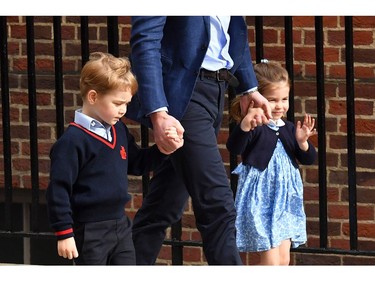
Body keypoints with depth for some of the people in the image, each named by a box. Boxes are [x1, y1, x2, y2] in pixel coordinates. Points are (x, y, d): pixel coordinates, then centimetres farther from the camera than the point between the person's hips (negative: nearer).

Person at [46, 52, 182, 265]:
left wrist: (163, 149, 4)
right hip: (89, 232, -8)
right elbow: (58, 189, -17)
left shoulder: (119, 131, 7)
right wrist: (64, 233, -18)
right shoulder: (73, 141, -18)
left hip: (121, 225, 8)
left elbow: (137, 163, 22)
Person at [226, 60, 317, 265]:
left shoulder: (288, 129, 10)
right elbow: (234, 148, -30)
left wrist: (302, 142, -9)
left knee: (284, 258, 8)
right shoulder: (254, 128, -12)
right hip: (260, 200, -7)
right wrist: (245, 124, -47)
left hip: (285, 200, 7)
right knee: (271, 260, -10)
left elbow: (308, 159, 12)